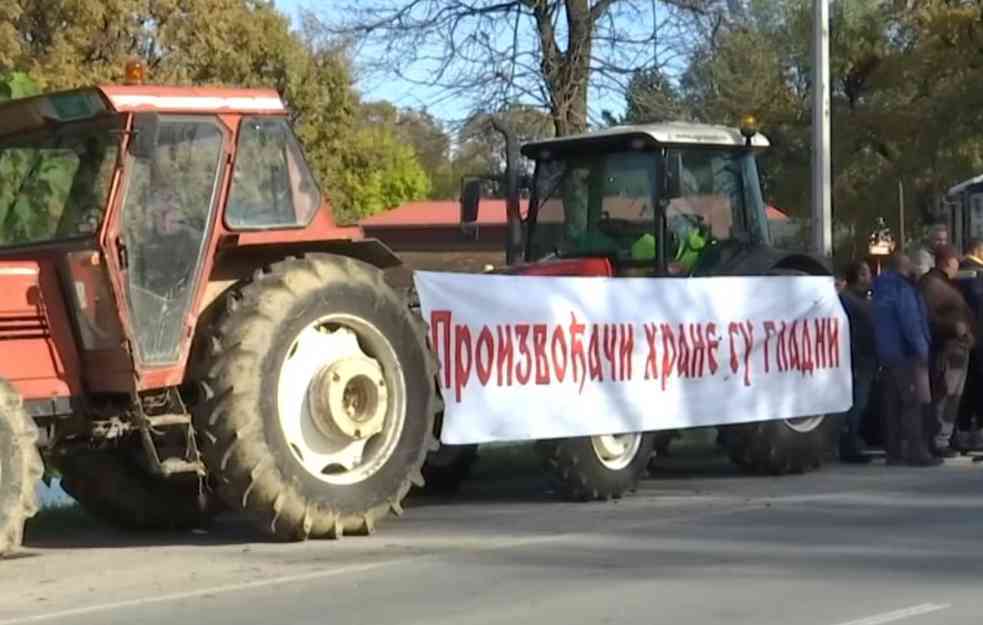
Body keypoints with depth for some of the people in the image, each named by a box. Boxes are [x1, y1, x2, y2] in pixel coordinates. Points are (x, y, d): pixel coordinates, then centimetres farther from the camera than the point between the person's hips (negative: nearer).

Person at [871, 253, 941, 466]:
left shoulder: (880, 290, 16)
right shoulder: (902, 289, -13)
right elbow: (911, 322, -18)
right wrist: (921, 350, -14)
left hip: (886, 353, 9)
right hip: (906, 353, -9)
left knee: (892, 404, 10)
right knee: (913, 403, -8)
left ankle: (894, 451, 11)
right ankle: (917, 452, -11)